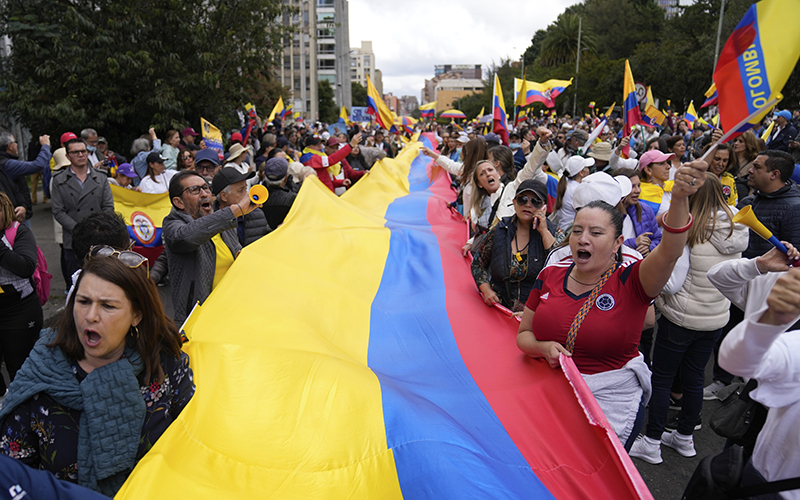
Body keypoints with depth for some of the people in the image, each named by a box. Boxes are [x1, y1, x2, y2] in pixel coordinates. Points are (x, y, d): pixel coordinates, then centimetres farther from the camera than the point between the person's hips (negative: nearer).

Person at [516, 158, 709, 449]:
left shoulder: (630, 281, -12)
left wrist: (679, 199, -49)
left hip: (611, 403, -3)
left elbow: (669, 252, -33)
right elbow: (524, 334, 5)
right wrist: (545, 348, -17)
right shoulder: (550, 276, -2)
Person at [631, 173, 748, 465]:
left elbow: (671, 284, -21)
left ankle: (652, 443, 18)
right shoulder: (735, 231, 0)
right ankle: (685, 438, 35)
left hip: (681, 318, -6)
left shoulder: (688, 232, -21)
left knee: (662, 378, 7)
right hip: (716, 319, 6)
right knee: (694, 377, 19)